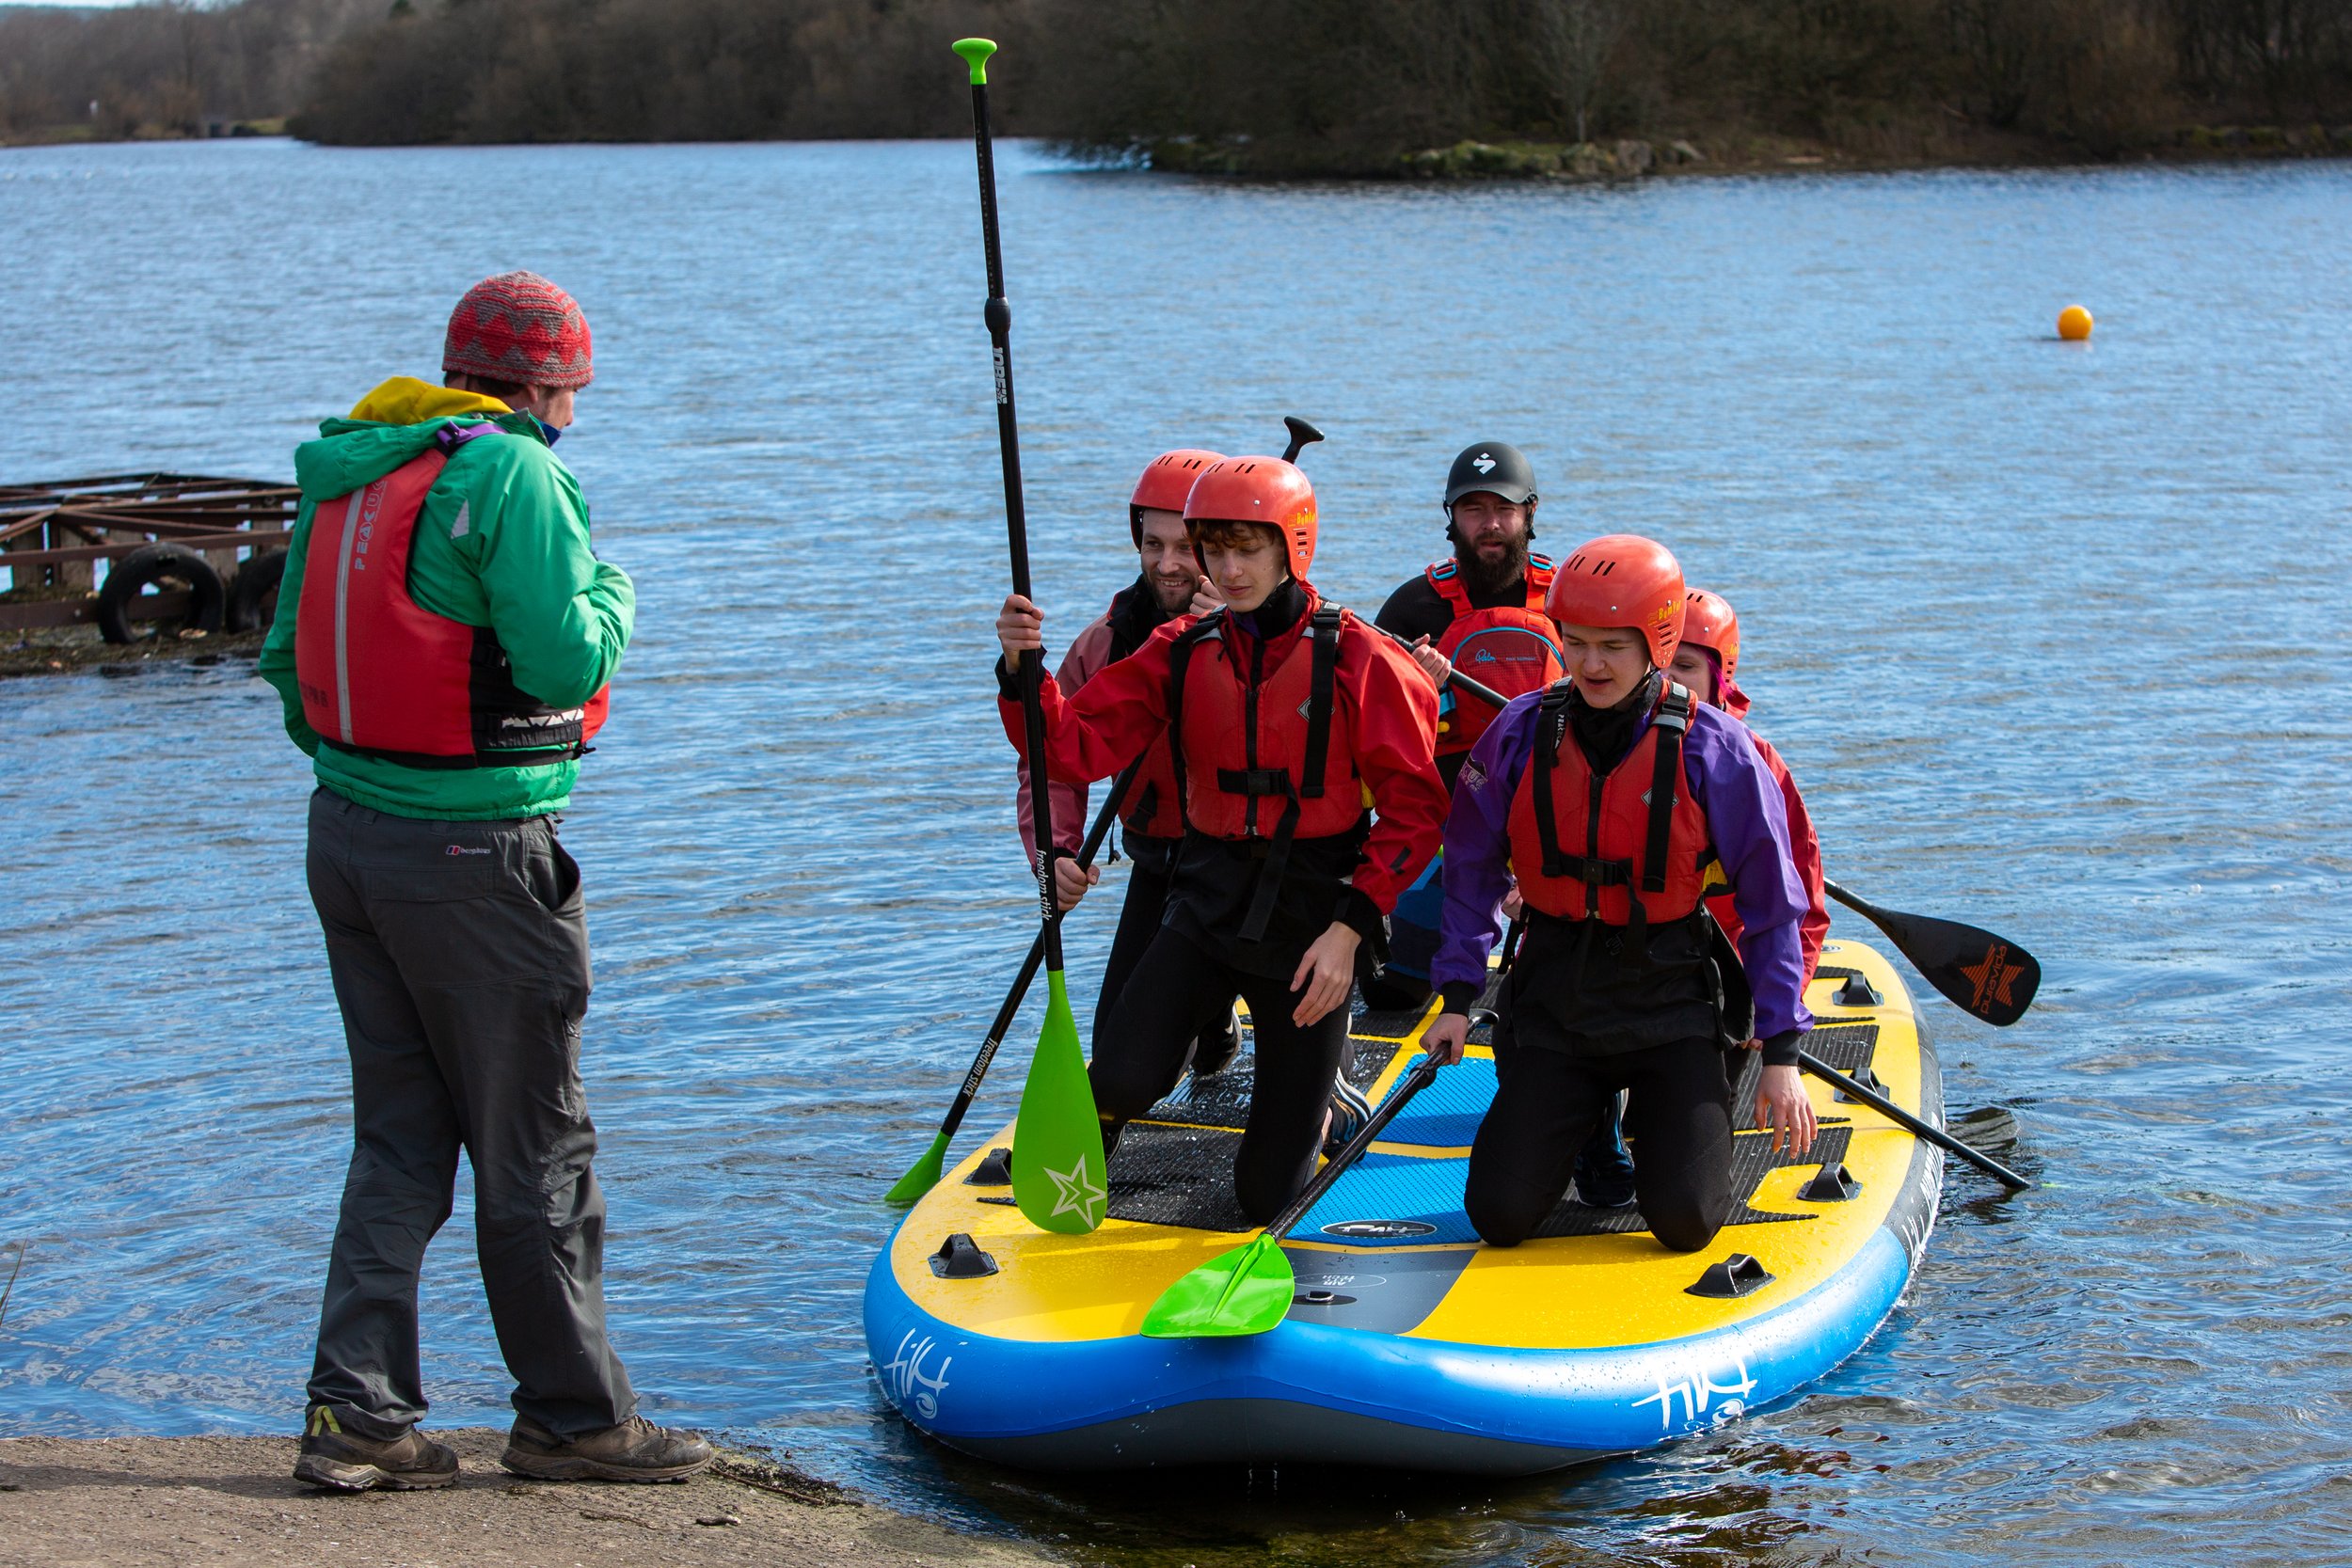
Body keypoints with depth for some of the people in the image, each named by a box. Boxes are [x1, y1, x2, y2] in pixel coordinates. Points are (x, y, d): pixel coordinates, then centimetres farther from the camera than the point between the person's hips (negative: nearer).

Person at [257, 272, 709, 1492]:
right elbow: (566, 664, -19)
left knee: (399, 1137, 13)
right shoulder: (513, 476, -14)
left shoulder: (346, 475, 11)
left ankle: (356, 1414, 10)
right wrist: (611, 596, 0)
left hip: (344, 832, 8)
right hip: (474, 857, -8)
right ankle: (572, 1417, 14)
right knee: (534, 1145, 4)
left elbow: (288, 656, 13)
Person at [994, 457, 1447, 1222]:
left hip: (1311, 919, -2)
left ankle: (1318, 1066, 36)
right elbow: (1077, 748, -5)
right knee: (1122, 1084, -22)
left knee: (1268, 1192, 2)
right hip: (1208, 900, 2)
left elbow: (1414, 807, -9)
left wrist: (1350, 928, -16)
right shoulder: (1181, 654, 2)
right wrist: (1022, 670, -24)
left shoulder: (1356, 659, -9)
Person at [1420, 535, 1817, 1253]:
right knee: (1500, 1214, -5)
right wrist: (1458, 998, 0)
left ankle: (1654, 1113, 23)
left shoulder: (1715, 750, -11)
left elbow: (1771, 906, -5)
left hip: (1671, 1000, -2)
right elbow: (1472, 872, 7)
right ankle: (1590, 1120, 28)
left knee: (1685, 1220, -12)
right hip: (1555, 998, 2)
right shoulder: (1520, 735, -5)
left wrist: (1782, 1056, -6)